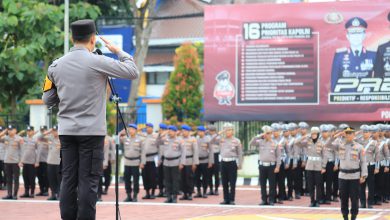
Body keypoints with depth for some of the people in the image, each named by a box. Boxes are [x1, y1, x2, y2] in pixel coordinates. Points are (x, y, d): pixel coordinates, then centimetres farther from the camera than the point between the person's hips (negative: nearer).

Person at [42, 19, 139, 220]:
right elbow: (133, 72, -2)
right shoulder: (97, 62, -9)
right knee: (88, 180, -2)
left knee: (68, 180, 7)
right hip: (92, 131, -5)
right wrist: (118, 51, 11)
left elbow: (47, 99, 13)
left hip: (66, 131, 5)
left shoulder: (56, 66, 6)